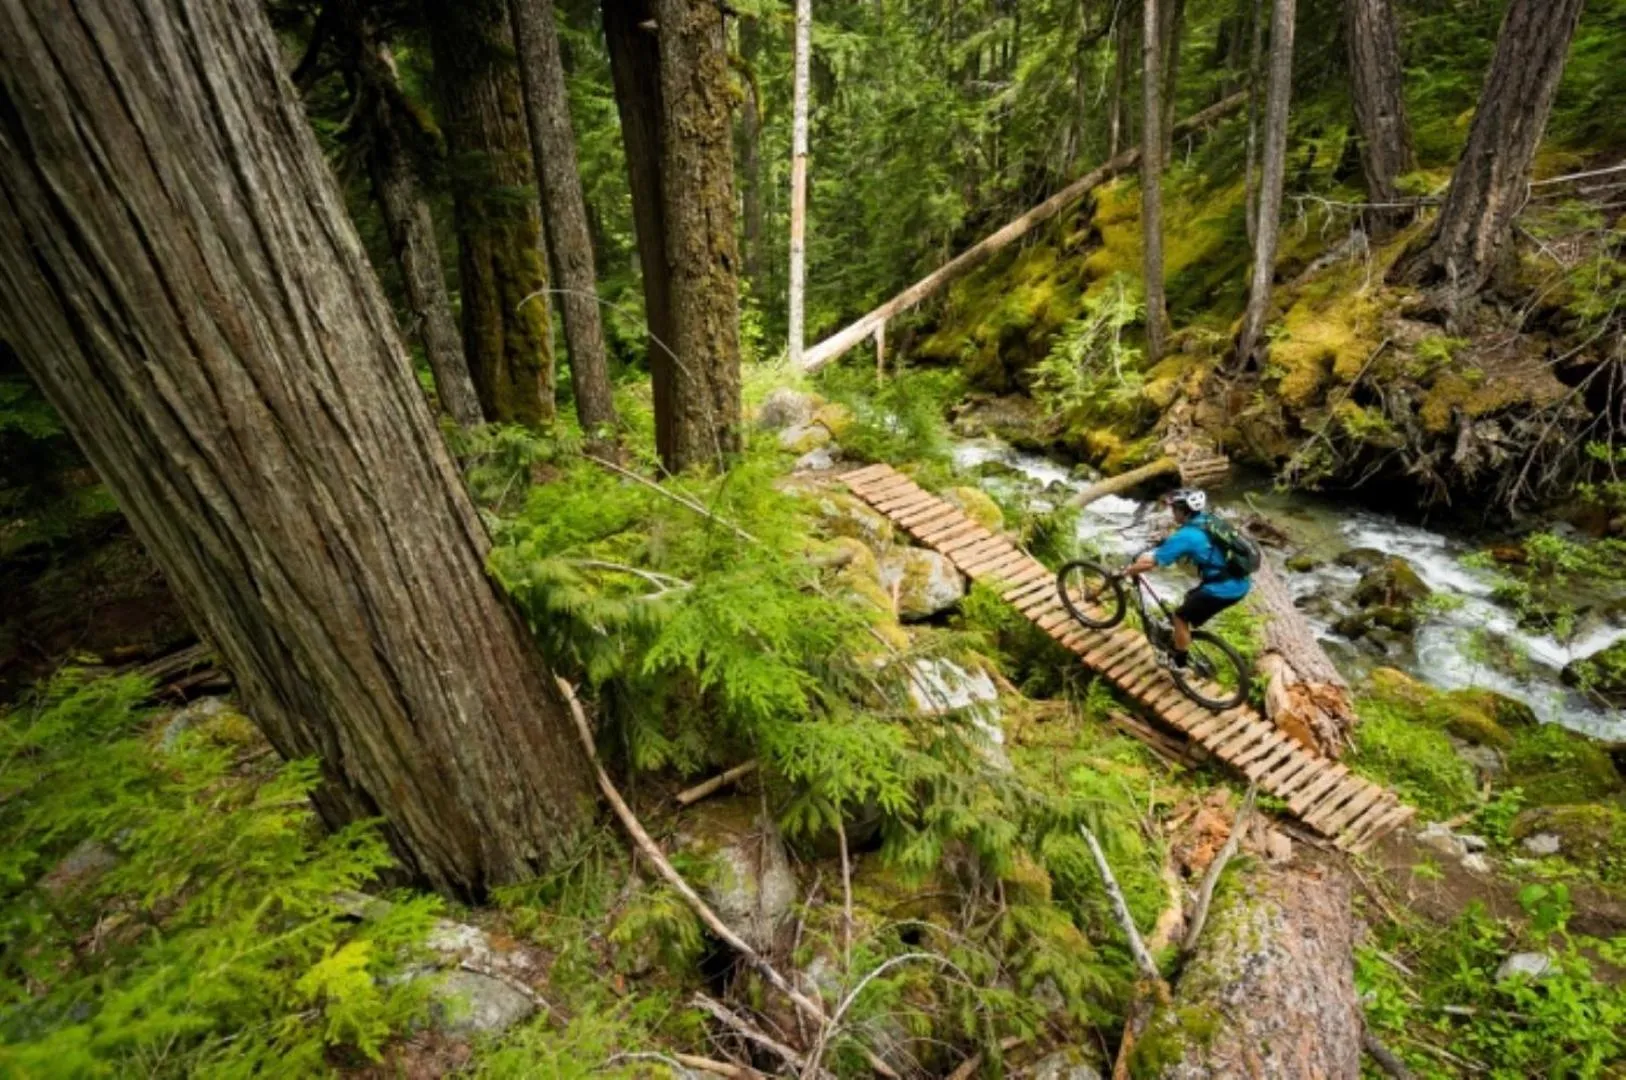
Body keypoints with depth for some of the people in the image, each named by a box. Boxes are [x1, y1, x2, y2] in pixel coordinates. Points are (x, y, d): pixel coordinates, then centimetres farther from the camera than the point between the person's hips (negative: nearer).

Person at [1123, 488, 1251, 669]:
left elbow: (1150, 562, -13)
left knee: (1181, 617, 9)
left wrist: (1128, 570, 2)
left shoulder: (1185, 536, -15)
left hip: (1223, 589, -9)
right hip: (1240, 584, 9)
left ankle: (1179, 664, 20)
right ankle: (1180, 640, 40)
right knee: (1190, 599, 28)